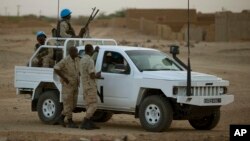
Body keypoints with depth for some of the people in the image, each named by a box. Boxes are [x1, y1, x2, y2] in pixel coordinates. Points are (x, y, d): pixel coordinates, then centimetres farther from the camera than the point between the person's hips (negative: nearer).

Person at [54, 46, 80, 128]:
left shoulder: (77, 60, 6)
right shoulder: (65, 61, -15)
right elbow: (56, 69, -19)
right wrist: (64, 78, -21)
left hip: (75, 85, 8)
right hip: (67, 85, -8)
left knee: (73, 104, 10)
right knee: (68, 104, -2)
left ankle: (61, 118, 22)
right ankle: (70, 123, 3)